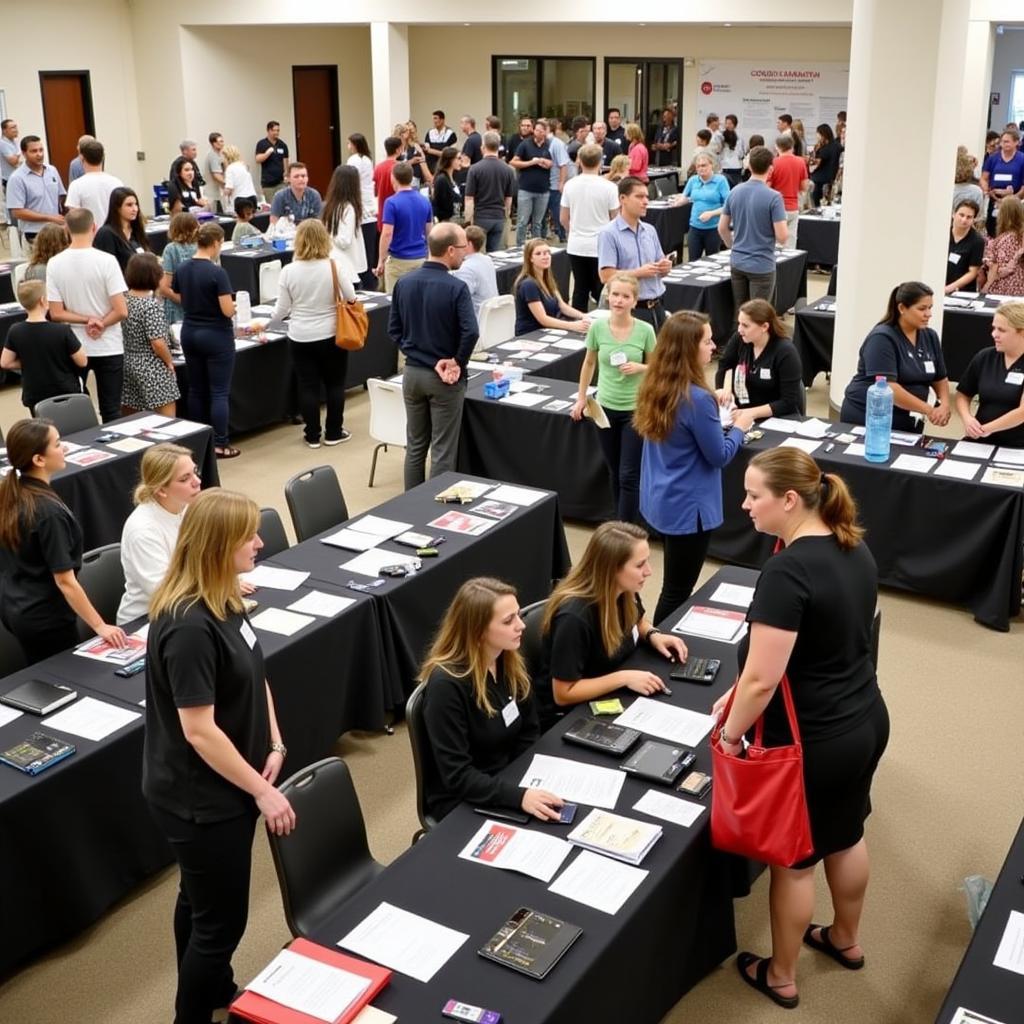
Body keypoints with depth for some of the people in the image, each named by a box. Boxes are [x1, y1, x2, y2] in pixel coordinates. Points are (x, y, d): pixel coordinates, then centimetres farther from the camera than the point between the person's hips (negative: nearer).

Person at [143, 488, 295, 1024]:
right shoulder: (189, 627, -30)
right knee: (221, 919, 7)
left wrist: (273, 745, -3)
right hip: (199, 798, -9)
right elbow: (199, 731, -27)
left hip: (220, 789, 9)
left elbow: (254, 674, 9)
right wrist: (263, 791, -20)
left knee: (201, 901, 27)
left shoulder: (223, 601, -1)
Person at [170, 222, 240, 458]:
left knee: (196, 388, 14)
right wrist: (233, 303, 2)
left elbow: (179, 300, 11)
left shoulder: (181, 270, 1)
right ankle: (220, 445, 2)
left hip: (189, 332, 7)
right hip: (216, 335, -6)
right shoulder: (217, 272, -19)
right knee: (220, 391, 0)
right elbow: (228, 310, -20)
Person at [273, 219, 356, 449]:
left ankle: (312, 435, 16)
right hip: (332, 335, 0)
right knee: (335, 384, 14)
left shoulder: (289, 271, -10)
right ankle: (333, 432, 21)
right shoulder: (334, 266, -13)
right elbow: (351, 298, -5)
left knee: (308, 386, 10)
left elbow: (281, 311, -4)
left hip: (300, 338, 1)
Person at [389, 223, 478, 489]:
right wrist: (458, 362, -10)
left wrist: (413, 352, 3)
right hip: (444, 378, -5)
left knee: (415, 446, 16)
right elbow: (470, 332, -25)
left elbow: (394, 329, 4)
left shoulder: (404, 283, 0)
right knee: (443, 451, 4)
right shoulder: (456, 288, -17)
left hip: (412, 372, 5)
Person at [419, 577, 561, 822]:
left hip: (509, 780, 7)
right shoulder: (446, 684, -25)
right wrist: (519, 796, -34)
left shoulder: (510, 661, -2)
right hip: (462, 801, -7)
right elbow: (457, 776, -24)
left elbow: (529, 734, 6)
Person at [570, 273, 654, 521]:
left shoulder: (645, 330, -12)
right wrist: (581, 398, 12)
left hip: (635, 410, -3)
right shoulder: (597, 327, -6)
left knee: (629, 475, -3)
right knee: (616, 473, 14)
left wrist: (639, 368, -19)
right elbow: (589, 363, 10)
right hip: (605, 408, 3)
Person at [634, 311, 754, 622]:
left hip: (660, 499, 9)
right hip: (687, 506, -9)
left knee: (675, 585, 22)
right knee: (677, 591, 5)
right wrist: (739, 426, 1)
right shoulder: (697, 399, -25)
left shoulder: (654, 386, 0)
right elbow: (719, 456, -15)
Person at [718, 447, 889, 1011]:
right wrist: (739, 694, 10)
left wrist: (731, 733, -9)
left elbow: (762, 678, -27)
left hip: (812, 742, -8)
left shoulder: (787, 571, -29)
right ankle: (846, 940, 51)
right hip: (866, 721, 8)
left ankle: (780, 977, 34)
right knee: (845, 836, 28)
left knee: (793, 858, 13)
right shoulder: (854, 549, -1)